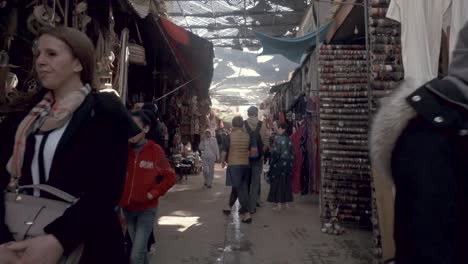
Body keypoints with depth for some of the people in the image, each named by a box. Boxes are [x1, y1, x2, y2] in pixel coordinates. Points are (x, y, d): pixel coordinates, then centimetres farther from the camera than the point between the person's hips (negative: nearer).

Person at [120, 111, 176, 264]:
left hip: (147, 208, -3)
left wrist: (154, 193, -12)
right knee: (140, 249, 22)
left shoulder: (155, 150, -11)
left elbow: (170, 177, -4)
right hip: (127, 208, 4)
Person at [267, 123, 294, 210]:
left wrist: (271, 162, -6)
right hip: (288, 163, 7)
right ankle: (286, 201, 20)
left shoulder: (277, 138, -11)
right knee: (286, 182, 13)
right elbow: (292, 153, 10)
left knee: (278, 183, 0)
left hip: (279, 163, -6)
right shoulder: (288, 139, 8)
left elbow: (276, 152, -16)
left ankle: (279, 204, 1)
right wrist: (291, 162, 16)